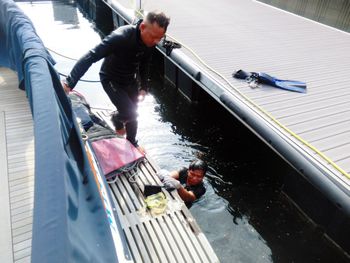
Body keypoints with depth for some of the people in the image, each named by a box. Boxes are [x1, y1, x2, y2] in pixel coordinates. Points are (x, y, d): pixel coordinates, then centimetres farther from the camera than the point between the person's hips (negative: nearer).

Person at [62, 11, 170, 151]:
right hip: (111, 80, -6)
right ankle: (117, 119, 24)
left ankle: (132, 143, 43)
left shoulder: (150, 42, -16)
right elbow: (90, 57, -40)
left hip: (130, 80, 6)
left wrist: (144, 88, -4)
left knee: (132, 115, 16)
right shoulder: (120, 37, -37)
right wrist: (69, 82, -46)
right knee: (130, 113, -13)